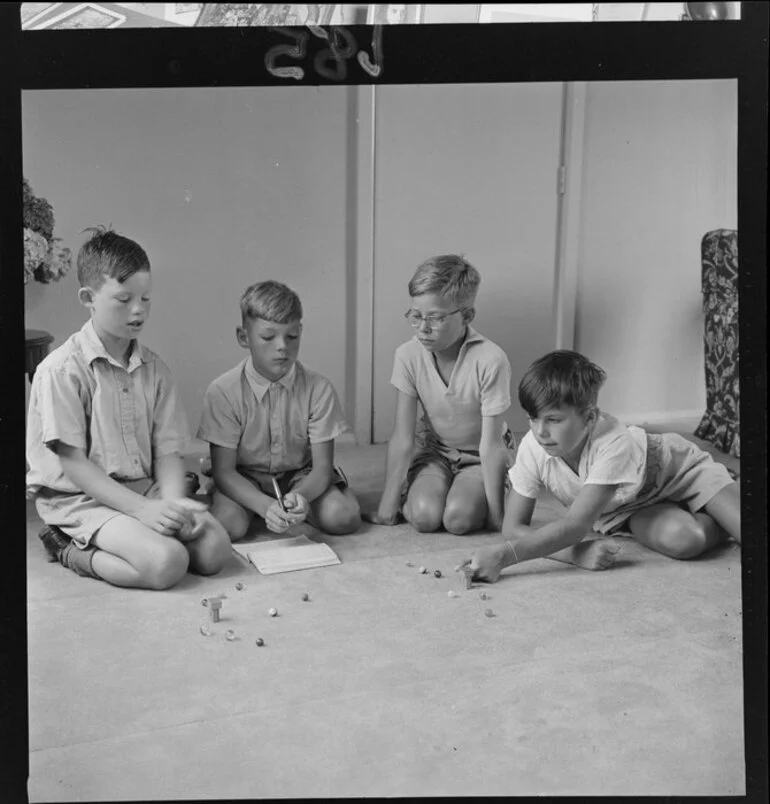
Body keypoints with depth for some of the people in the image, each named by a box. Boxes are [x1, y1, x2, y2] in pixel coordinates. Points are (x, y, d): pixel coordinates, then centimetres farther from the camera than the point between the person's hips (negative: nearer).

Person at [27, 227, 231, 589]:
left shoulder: (154, 369, 7)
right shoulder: (61, 370, -12)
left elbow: (167, 451, 4)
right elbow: (73, 464, -14)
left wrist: (173, 502, -17)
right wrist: (142, 509, -21)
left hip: (144, 489, 7)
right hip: (79, 497, -6)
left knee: (215, 547, -16)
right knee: (166, 563, -27)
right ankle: (69, 549, -2)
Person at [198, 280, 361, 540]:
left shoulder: (319, 389, -15)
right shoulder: (223, 392, -18)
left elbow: (322, 467, -13)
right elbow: (224, 470, -16)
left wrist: (300, 496, -36)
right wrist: (265, 505, -35)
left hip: (300, 477, 1)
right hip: (244, 482, 0)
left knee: (344, 516, -25)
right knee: (226, 523, -30)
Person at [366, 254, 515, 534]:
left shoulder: (490, 360, -28)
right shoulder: (408, 355, -18)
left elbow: (491, 445, -23)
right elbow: (402, 438, -14)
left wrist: (495, 512, -21)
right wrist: (388, 505, -15)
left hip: (478, 455, -1)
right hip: (434, 448, 2)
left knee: (458, 518, -25)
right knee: (424, 516, -24)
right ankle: (410, 497, 9)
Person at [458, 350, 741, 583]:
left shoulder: (614, 444, -41)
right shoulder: (533, 447, -29)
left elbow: (575, 525, -47)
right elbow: (513, 527, -27)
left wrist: (502, 555, -59)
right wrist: (577, 553, -44)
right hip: (624, 509, 3)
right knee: (682, 540, -28)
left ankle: (720, 523, 15)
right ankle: (718, 525, 7)